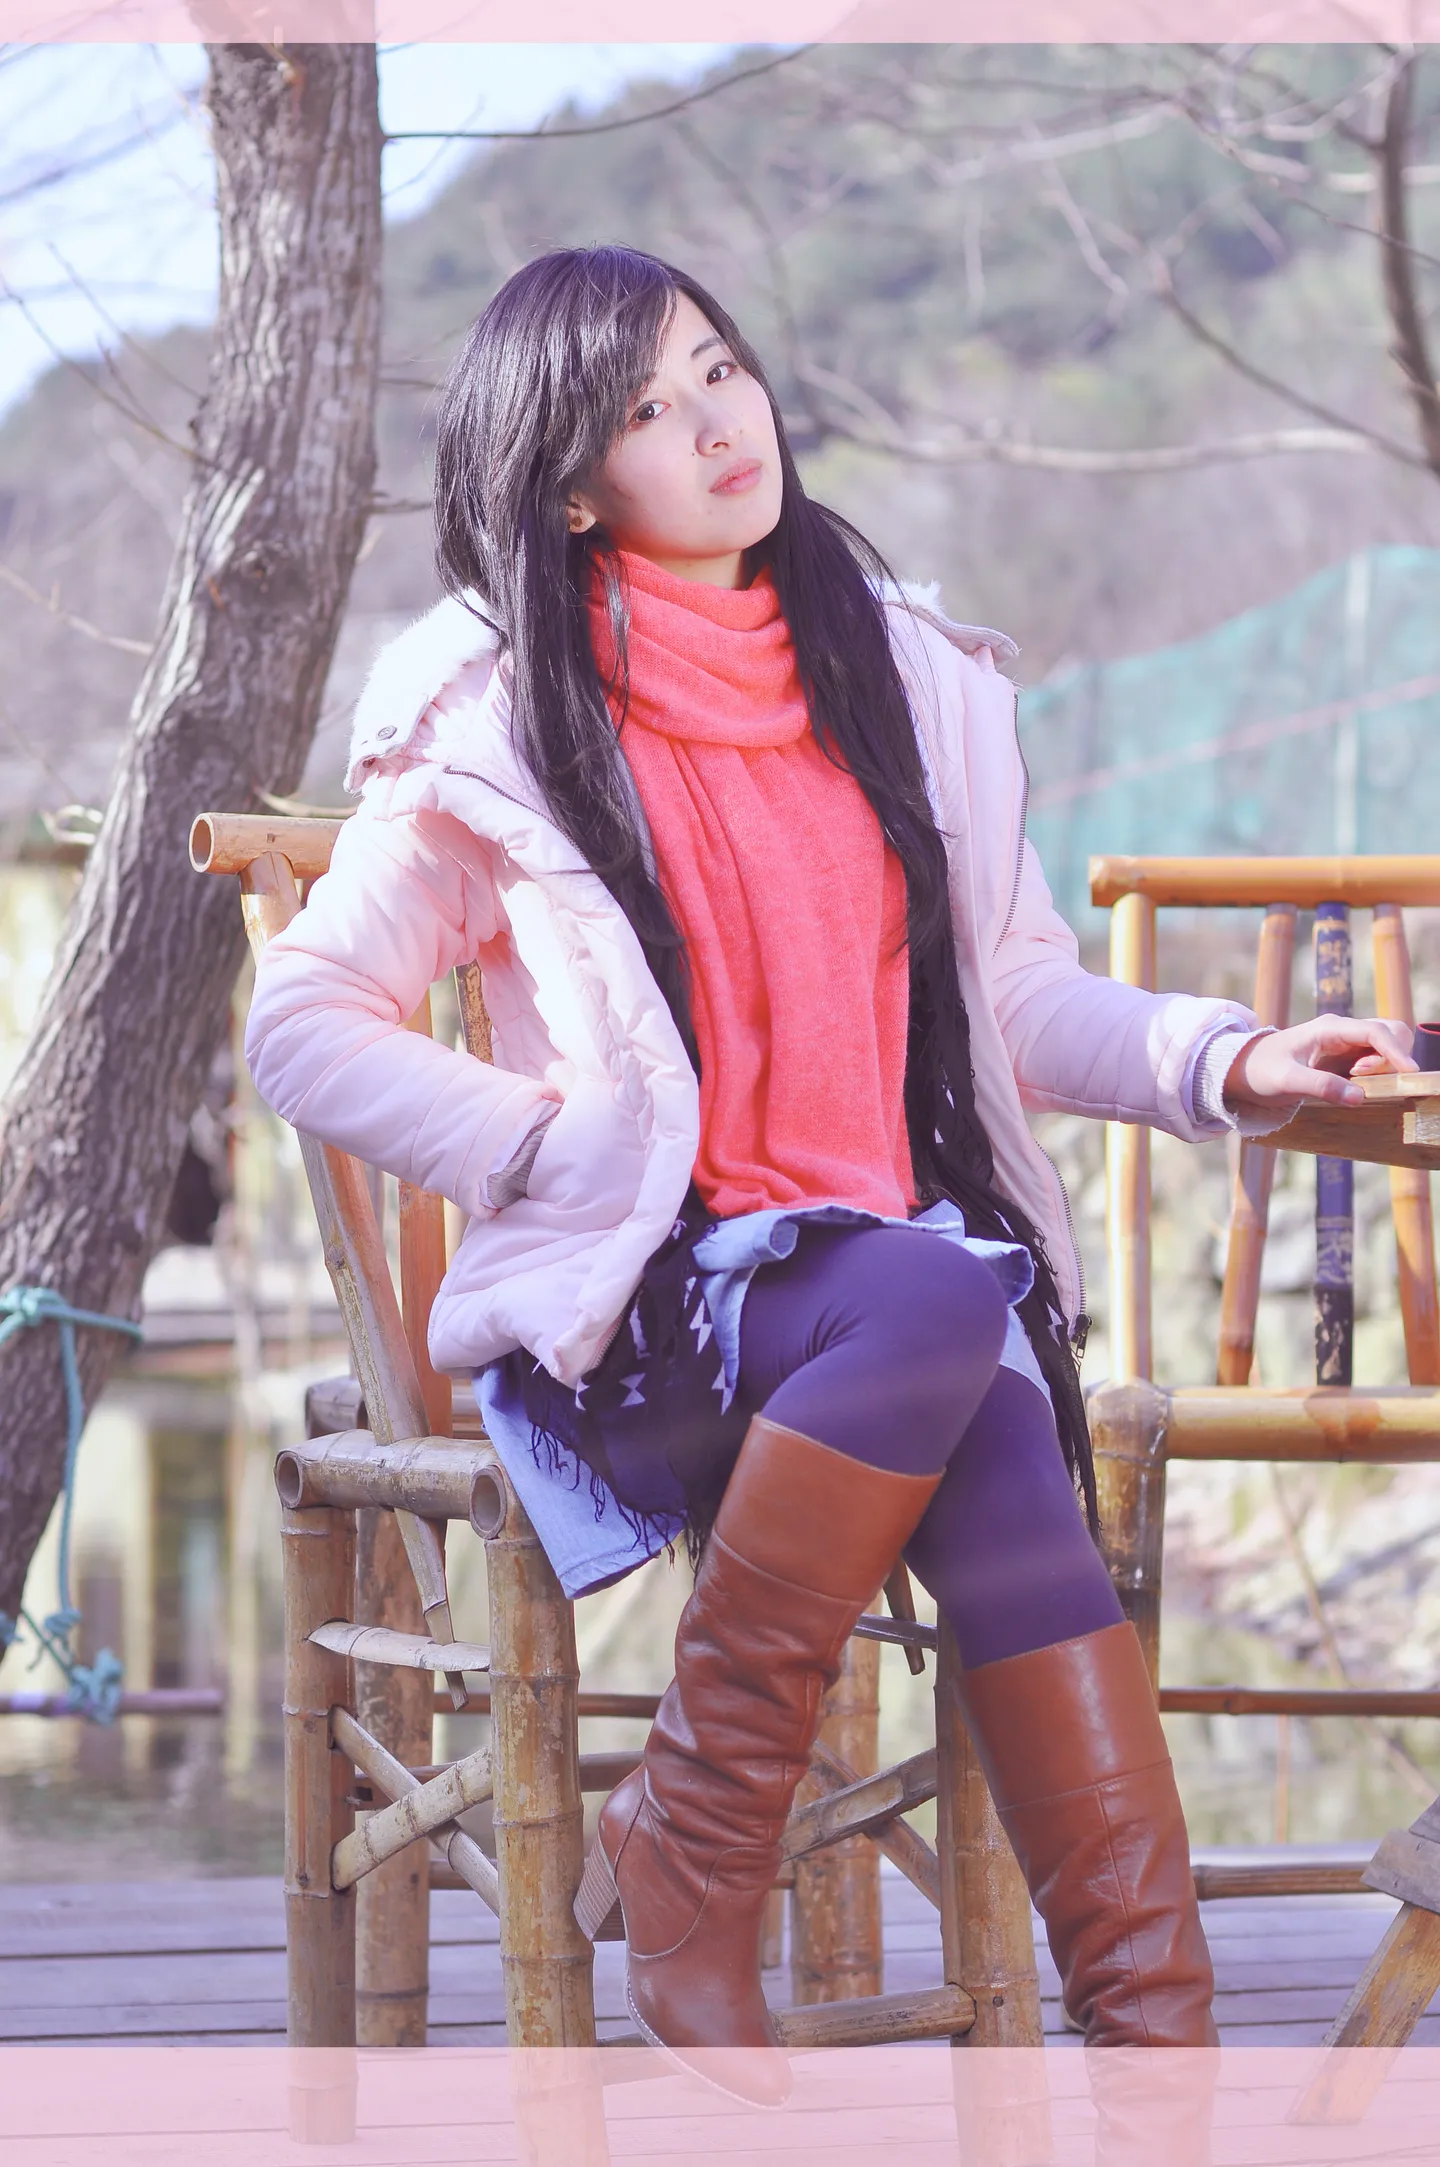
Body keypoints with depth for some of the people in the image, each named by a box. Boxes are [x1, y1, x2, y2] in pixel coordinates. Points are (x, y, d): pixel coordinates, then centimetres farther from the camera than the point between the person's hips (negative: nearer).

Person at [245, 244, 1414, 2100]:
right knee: (929, 1302, -36)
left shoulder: (910, 677, 16)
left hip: (918, 1263, 3)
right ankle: (687, 1846, -24)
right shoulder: (496, 731, 3)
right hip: (631, 1309, -3)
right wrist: (560, 1150, -7)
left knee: (1014, 1505, -31)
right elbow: (305, 1031, 5)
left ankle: (1155, 2037, -37)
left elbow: (1021, 998, 18)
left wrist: (1226, 1061, -1)